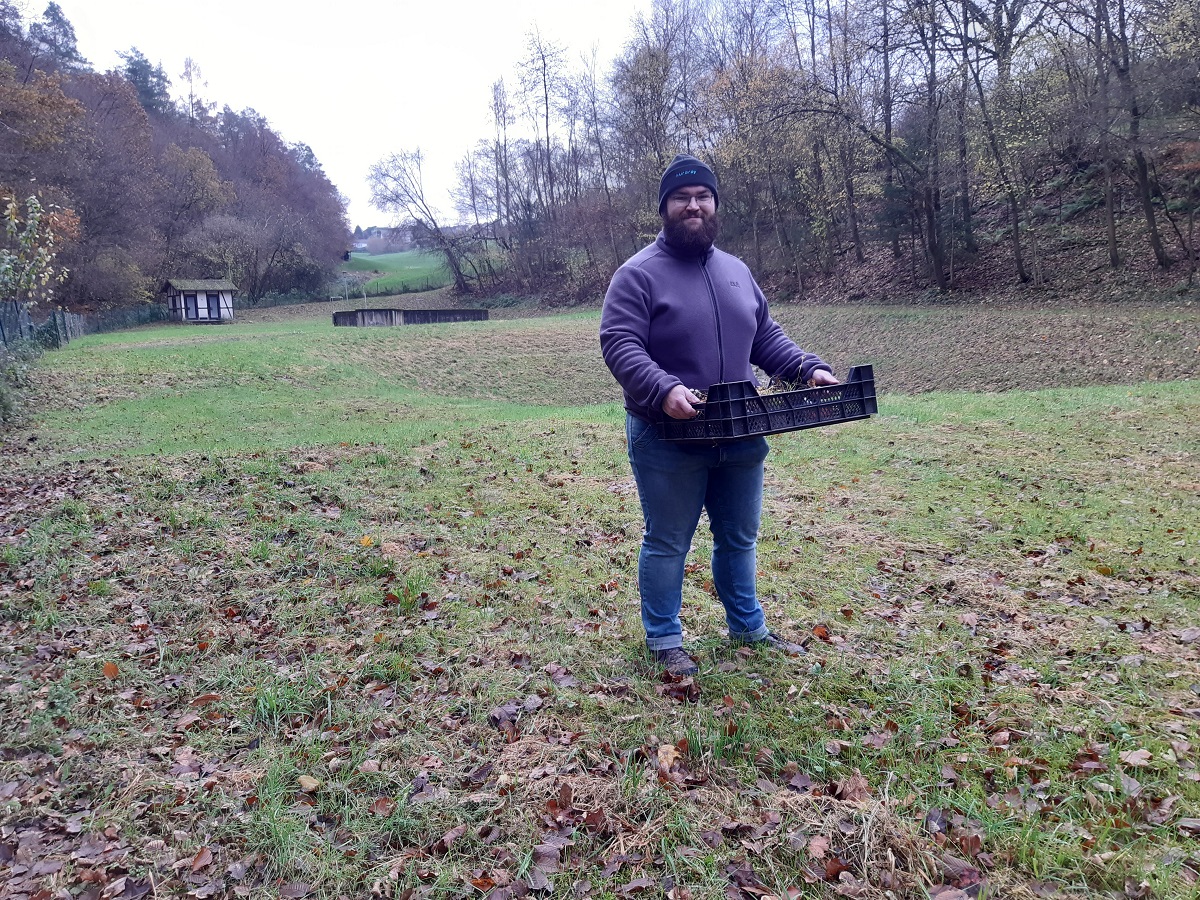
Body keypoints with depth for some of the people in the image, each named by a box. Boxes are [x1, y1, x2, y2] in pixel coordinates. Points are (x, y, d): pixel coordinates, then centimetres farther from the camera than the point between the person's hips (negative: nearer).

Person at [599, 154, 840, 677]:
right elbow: (620, 344, -17)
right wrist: (663, 391, -33)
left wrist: (809, 369, 1)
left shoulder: (737, 272, 14)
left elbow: (766, 338, 17)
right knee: (667, 544, 7)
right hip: (668, 438, -6)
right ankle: (664, 640, 24)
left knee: (740, 538, 19)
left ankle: (747, 627, 37)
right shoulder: (639, 274, -8)